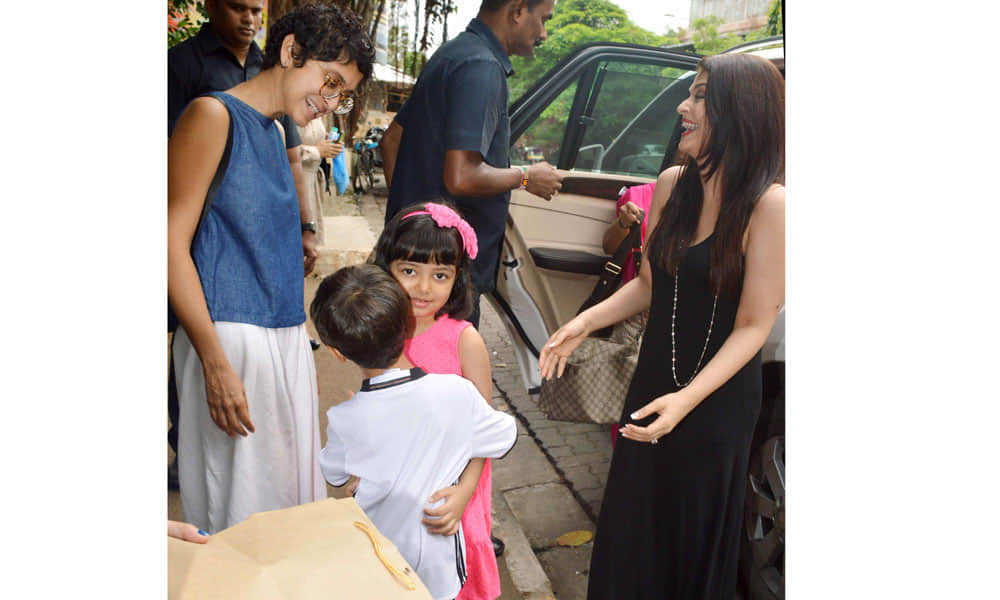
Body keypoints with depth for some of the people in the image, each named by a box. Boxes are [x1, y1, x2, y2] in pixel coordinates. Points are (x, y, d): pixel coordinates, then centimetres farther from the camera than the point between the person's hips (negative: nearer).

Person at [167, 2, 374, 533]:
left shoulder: (274, 131, 15)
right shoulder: (213, 116, -8)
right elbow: (173, 245, -14)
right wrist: (217, 364, -18)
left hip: (286, 336, 8)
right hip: (231, 338, -8)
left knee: (289, 489, 14)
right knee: (241, 501, 1)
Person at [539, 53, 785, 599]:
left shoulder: (768, 205, -20)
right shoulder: (671, 186, -2)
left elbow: (753, 327, -18)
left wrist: (686, 400, -27)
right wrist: (584, 323, -6)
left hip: (718, 400, -5)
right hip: (653, 380, 5)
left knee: (694, 537, 17)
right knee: (628, 525, 21)